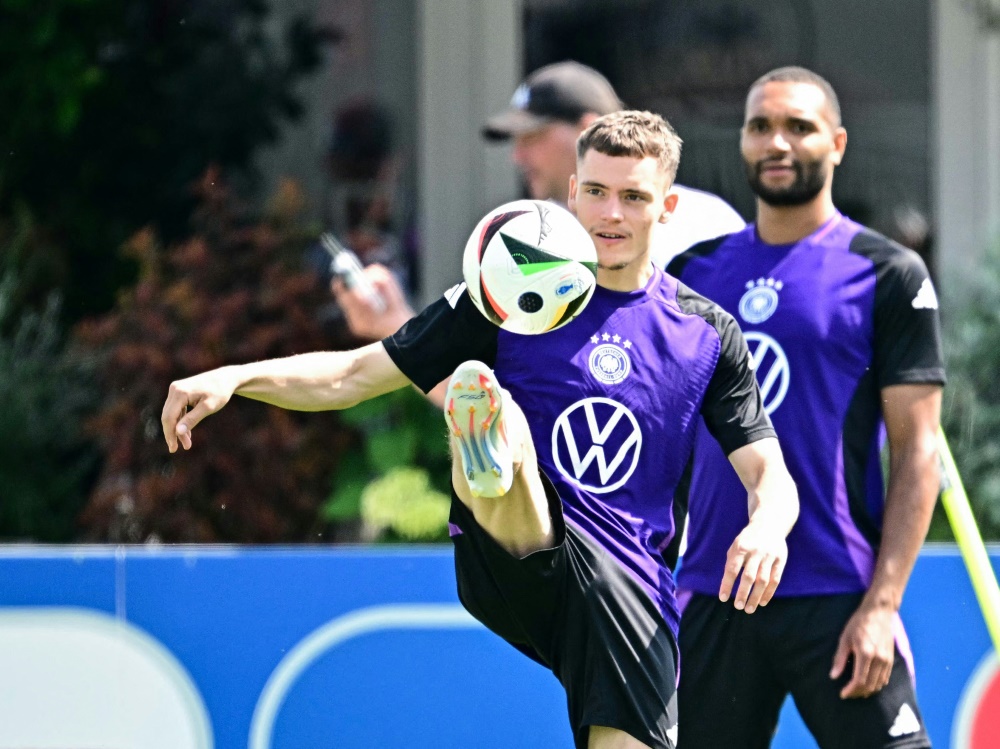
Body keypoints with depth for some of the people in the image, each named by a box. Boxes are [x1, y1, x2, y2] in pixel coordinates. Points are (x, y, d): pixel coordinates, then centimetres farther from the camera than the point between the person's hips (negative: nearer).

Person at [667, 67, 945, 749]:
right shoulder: (696, 271, 12)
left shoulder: (889, 275, 0)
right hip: (712, 595, 4)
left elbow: (917, 453, -4)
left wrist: (880, 604, -14)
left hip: (836, 602, -4)